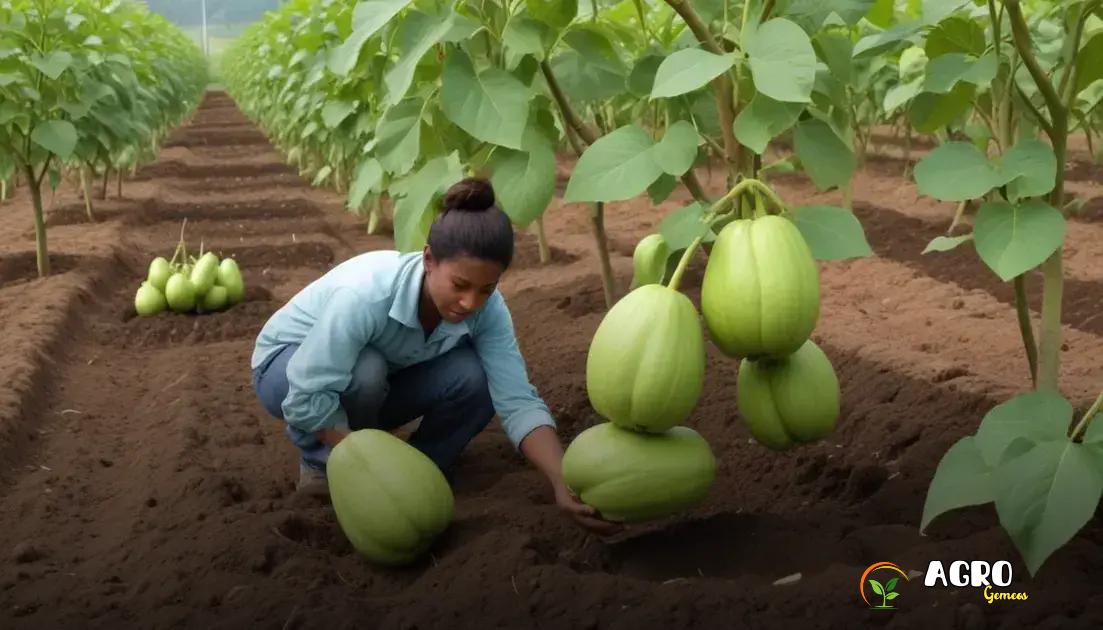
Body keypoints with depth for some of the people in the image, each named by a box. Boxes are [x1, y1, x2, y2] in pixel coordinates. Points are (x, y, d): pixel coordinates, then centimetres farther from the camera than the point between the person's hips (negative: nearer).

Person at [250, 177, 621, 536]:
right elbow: (307, 397, -37)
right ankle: (323, 461, -8)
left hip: (377, 382, 4)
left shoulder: (487, 309, -25)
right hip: (289, 365, -3)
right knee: (366, 372, -37)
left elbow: (517, 400, -30)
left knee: (472, 379, -24)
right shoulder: (365, 294, -40)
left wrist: (564, 484, -44)